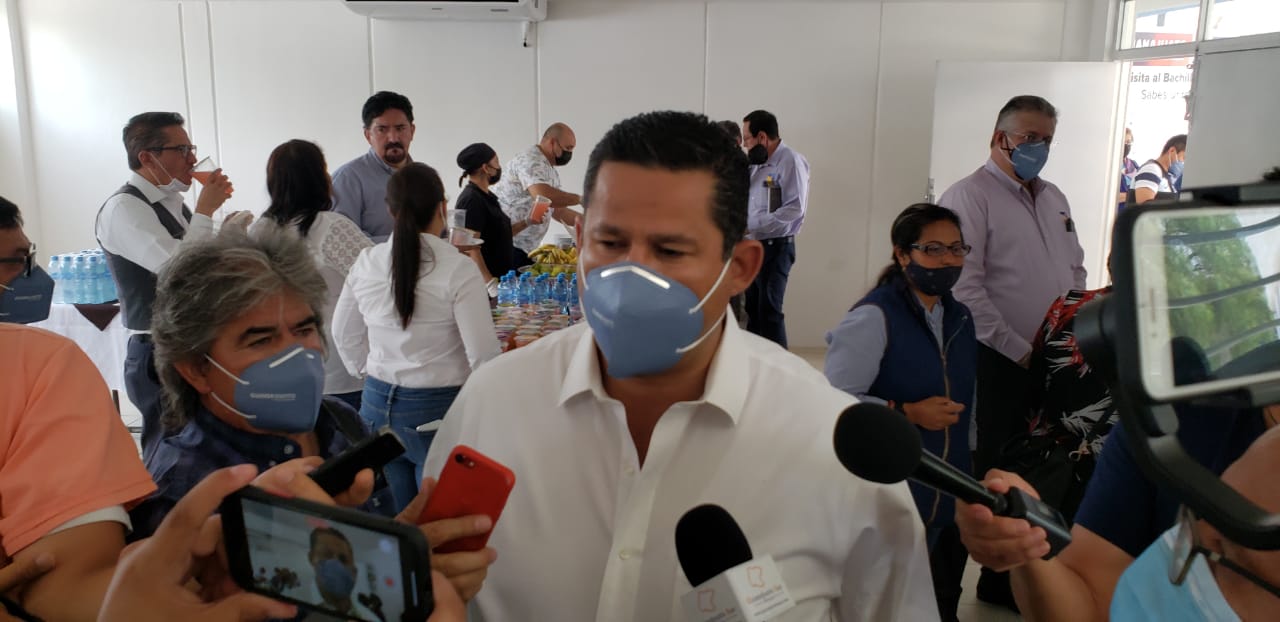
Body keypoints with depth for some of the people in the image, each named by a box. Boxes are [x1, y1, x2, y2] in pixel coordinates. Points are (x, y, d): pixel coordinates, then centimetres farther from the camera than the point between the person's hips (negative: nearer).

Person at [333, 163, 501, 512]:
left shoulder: (367, 263, 0)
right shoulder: (458, 268, -15)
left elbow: (344, 335, 13)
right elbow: (484, 355, -16)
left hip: (378, 404, 5)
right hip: (438, 409, -5)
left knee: (399, 518, 17)